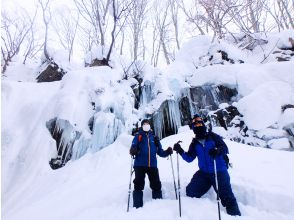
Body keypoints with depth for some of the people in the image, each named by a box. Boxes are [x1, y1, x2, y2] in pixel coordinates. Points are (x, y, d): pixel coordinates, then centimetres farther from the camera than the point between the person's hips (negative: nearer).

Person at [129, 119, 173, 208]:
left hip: (152, 165, 3)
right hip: (139, 165, -2)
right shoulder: (138, 136, 8)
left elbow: (160, 152, 15)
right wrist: (133, 151, -29)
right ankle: (137, 206, 8)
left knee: (156, 185, 5)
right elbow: (133, 147, -6)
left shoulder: (154, 138, 17)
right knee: (138, 185, -3)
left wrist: (167, 152, -5)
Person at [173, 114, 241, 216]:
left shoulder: (213, 136, -5)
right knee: (191, 191, 1)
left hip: (219, 171, -3)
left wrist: (218, 150, -35)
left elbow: (225, 148, -13)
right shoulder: (195, 143, 6)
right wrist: (181, 152, -11)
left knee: (227, 197, -5)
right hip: (204, 172, 4)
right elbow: (189, 158, 6)